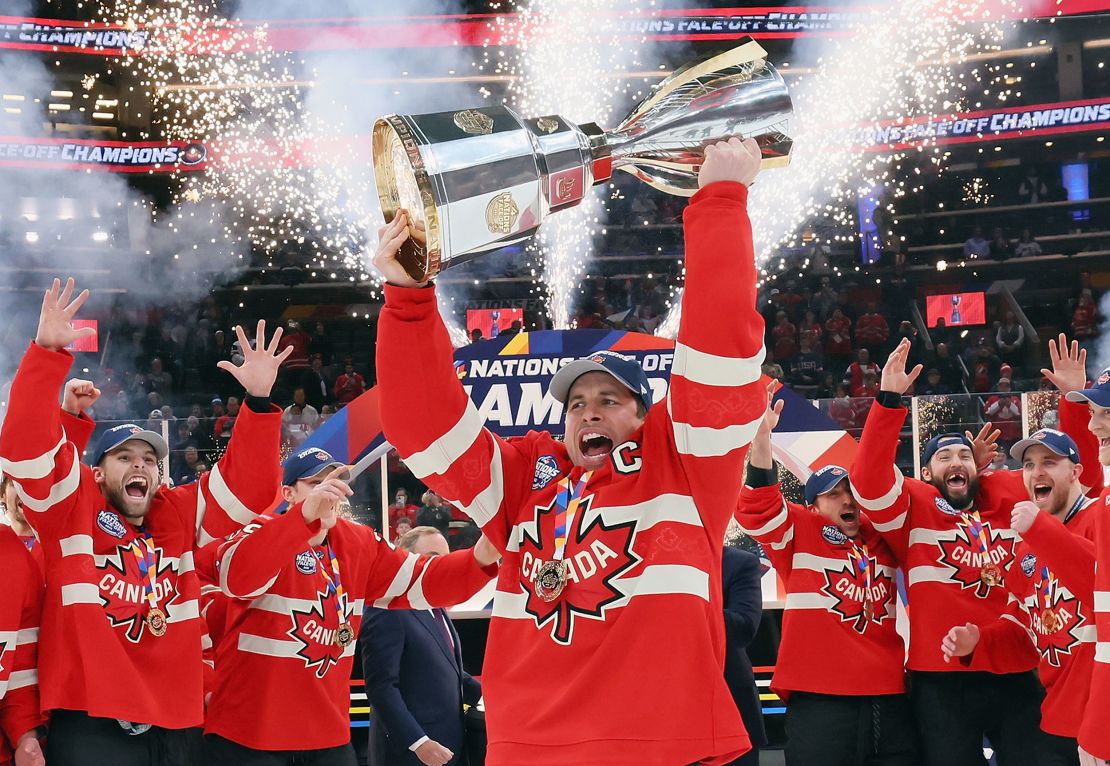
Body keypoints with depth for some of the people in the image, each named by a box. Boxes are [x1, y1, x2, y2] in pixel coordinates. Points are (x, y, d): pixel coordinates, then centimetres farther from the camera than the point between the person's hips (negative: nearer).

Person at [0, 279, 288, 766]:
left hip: (175, 722, 4)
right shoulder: (72, 505, 4)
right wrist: (48, 353, -17)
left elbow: (248, 484, 9)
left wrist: (258, 401, -3)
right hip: (90, 723, -4)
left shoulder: (182, 513, 13)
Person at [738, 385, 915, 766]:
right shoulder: (799, 530, 6)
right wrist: (762, 436, -21)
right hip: (820, 699, -4)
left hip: (889, 697, 4)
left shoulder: (881, 536, 19)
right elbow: (758, 507, -9)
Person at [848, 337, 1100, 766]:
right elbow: (869, 481, -15)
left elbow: (1076, 472, 14)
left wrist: (1074, 400, 1)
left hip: (1019, 675, 3)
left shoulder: (1011, 495, 11)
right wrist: (889, 399, -23)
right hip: (943, 681, -3)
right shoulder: (912, 505, 2)